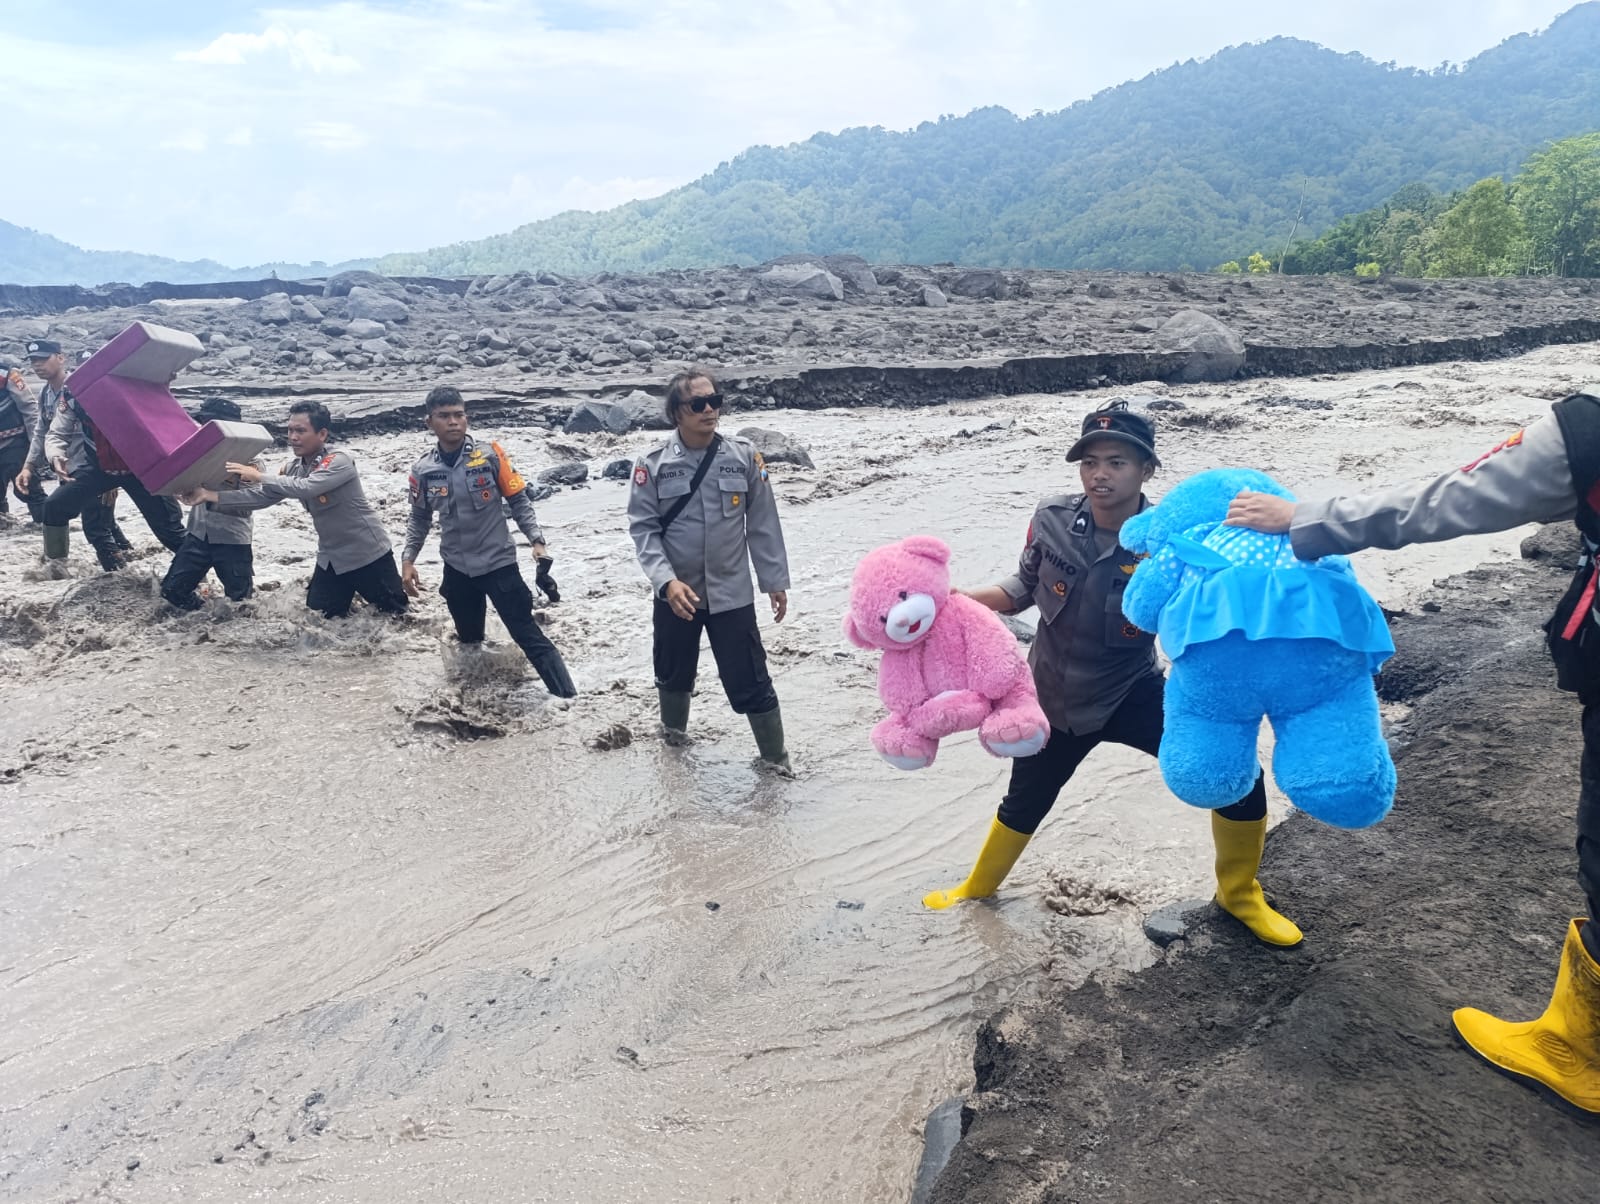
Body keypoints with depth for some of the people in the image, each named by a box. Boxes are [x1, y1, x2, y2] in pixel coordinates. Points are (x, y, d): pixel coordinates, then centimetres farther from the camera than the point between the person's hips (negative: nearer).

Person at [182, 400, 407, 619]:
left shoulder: (339, 461, -22)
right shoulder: (293, 466, 1)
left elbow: (305, 488, -36)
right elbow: (262, 496, -4)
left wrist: (259, 476, -31)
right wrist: (211, 496, -12)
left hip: (366, 553, -6)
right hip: (330, 556, 6)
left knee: (394, 609, 7)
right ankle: (349, 591, 35)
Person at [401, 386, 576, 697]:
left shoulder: (490, 456, -10)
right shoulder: (423, 470, -2)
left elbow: (519, 500, -3)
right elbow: (420, 520, 11)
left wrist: (536, 540, -13)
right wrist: (408, 559, 1)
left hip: (498, 563, -3)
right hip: (457, 569, 3)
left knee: (529, 636, -5)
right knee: (468, 640, 19)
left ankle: (569, 698, -3)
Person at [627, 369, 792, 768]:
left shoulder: (744, 457, -6)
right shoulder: (653, 465, -9)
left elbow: (763, 523, 0)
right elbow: (643, 528, -8)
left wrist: (775, 581, 2)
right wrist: (667, 580, -21)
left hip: (731, 593, -1)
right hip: (676, 594, 1)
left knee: (750, 681, 2)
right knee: (674, 673, 21)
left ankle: (776, 759, 21)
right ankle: (673, 732, 49)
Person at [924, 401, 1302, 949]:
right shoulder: (1052, 520, -15)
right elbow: (1025, 589, 2)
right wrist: (955, 596, -10)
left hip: (1133, 695, -1)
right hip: (1055, 697, 2)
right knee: (1024, 803, 17)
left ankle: (1239, 895, 15)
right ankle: (977, 887, 49)